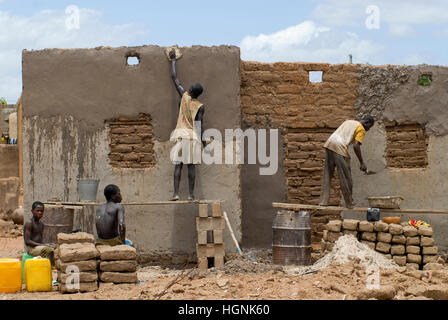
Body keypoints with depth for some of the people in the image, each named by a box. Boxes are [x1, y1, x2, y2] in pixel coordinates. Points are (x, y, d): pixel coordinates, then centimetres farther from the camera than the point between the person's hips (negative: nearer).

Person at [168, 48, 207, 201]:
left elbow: (174, 78, 7)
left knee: (178, 164, -1)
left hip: (181, 134, 1)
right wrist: (202, 139, 6)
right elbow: (199, 124, -5)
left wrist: (173, 59, 16)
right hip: (193, 136, -1)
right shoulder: (201, 106, -3)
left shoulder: (184, 96, 0)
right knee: (191, 165, 1)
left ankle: (176, 193, -8)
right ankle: (191, 193, 0)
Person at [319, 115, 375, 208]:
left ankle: (324, 201, 8)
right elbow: (356, 146, -9)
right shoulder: (361, 129, 2)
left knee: (327, 176, 10)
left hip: (329, 144, 8)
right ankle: (349, 203, 11)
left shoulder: (348, 122, 27)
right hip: (339, 148, -8)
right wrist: (362, 163, -4)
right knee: (346, 177, 3)